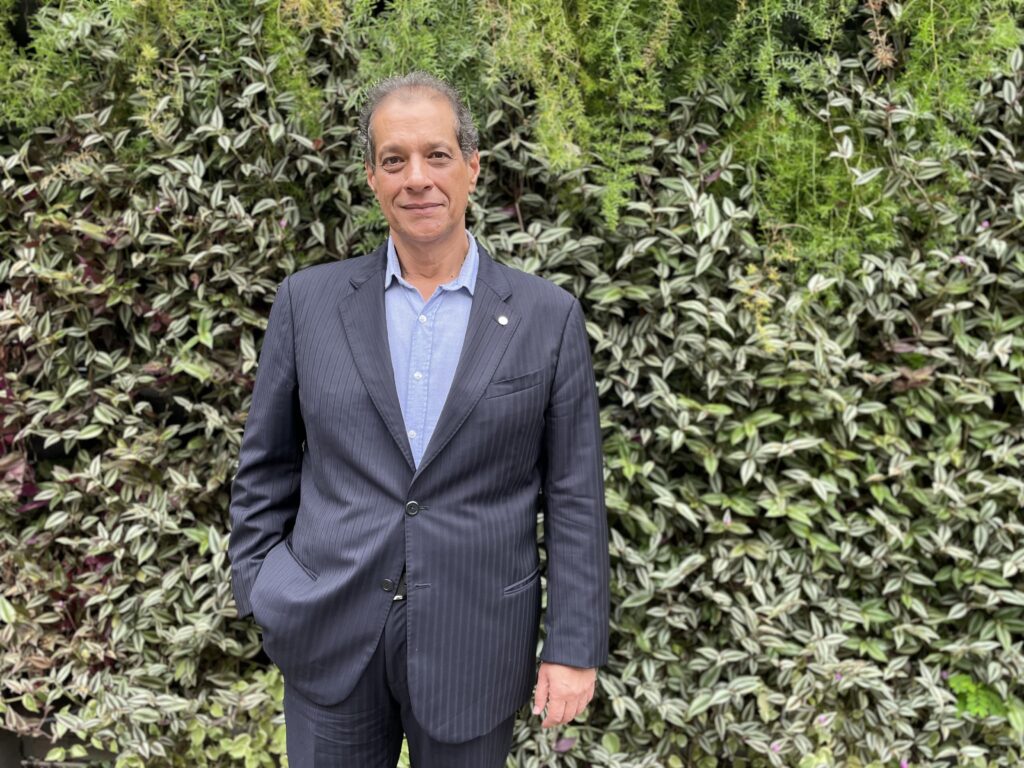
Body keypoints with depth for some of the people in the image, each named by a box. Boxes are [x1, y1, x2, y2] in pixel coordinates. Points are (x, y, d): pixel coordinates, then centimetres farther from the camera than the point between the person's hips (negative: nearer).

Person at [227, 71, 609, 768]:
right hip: (329, 641, 1)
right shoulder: (309, 300, 0)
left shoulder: (549, 317, -3)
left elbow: (574, 497, -2)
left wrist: (574, 649, -4)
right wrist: (260, 595, 5)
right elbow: (265, 467, 7)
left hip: (475, 647, -1)